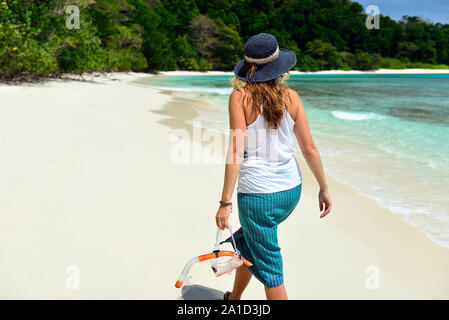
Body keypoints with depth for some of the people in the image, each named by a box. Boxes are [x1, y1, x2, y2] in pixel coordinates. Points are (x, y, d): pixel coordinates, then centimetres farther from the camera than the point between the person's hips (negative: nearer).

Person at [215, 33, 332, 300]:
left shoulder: (240, 97, -11)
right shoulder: (291, 97, 0)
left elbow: (236, 152, -17)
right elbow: (309, 147, 0)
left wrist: (225, 202, -14)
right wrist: (324, 188, 11)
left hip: (258, 193, -5)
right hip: (291, 190, 6)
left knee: (270, 270, 8)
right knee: (246, 240, 29)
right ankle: (234, 299, 47)